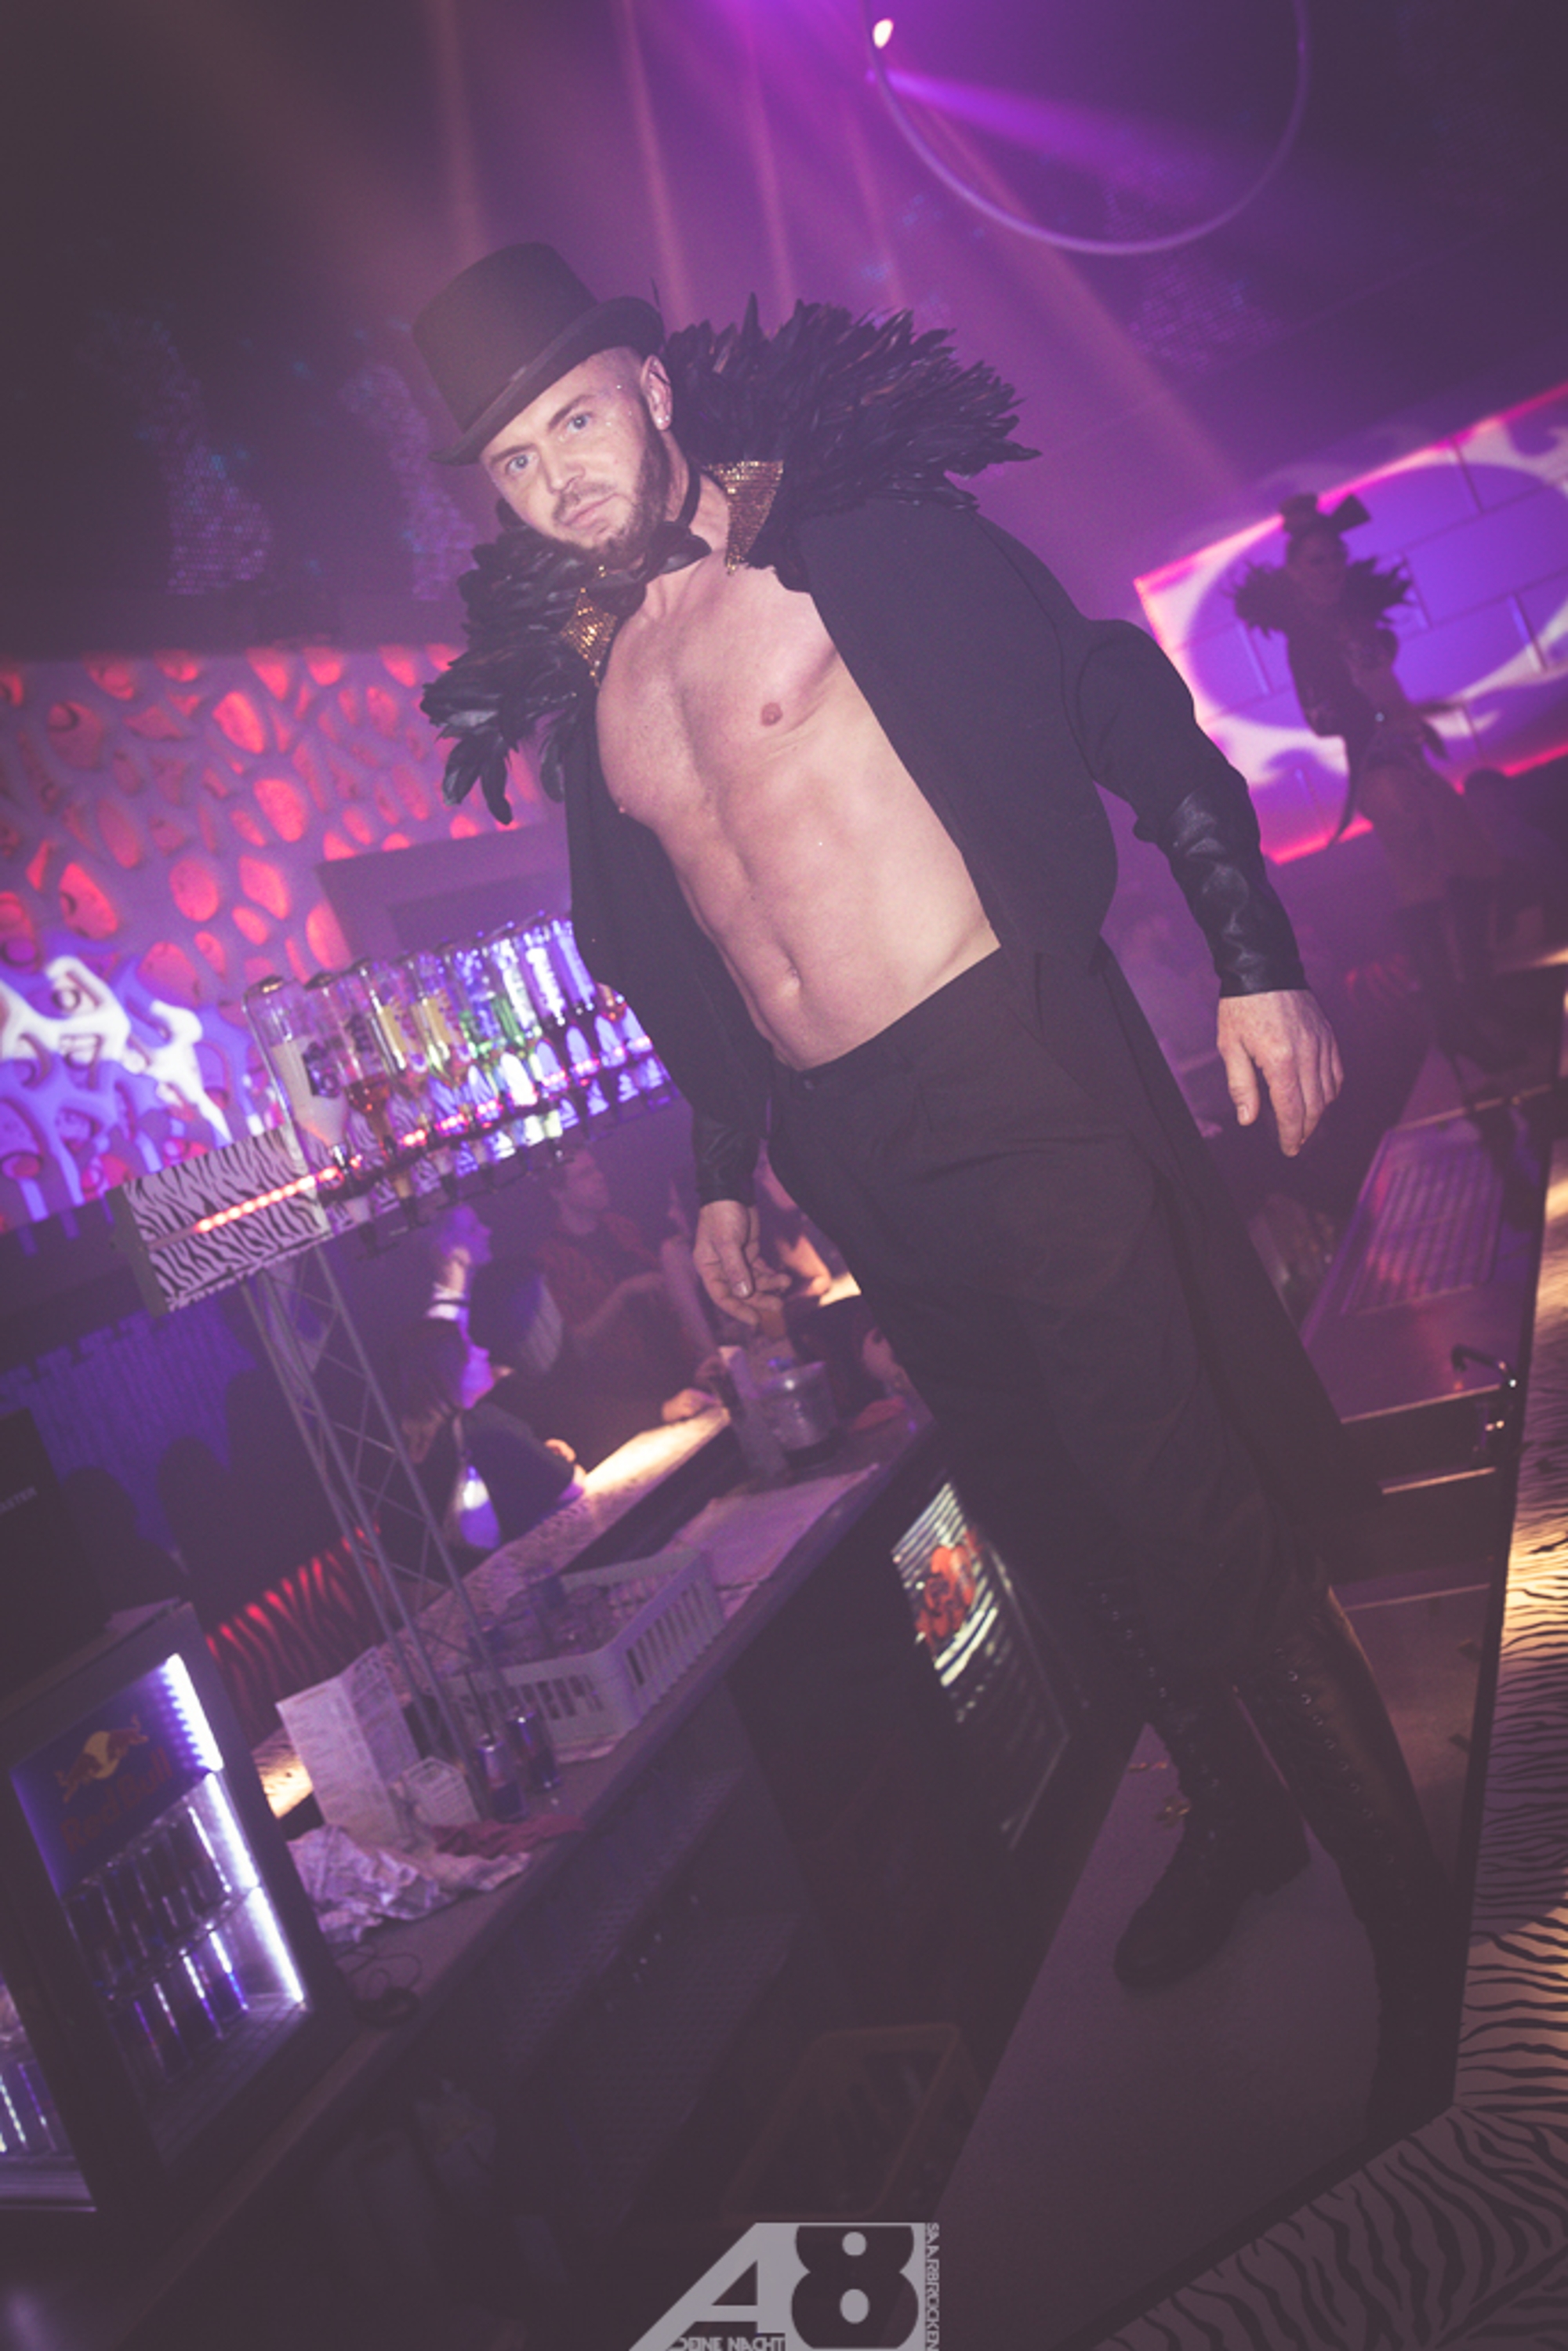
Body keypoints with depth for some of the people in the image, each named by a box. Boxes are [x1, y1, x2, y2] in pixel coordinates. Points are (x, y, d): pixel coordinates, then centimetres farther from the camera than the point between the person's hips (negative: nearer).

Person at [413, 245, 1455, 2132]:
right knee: (1058, 1527, 16)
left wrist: (1253, 960, -12)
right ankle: (1233, 1817, 40)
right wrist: (724, 1174, 23)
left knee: (1204, 1521, -5)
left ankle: (1411, 1924, 16)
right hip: (842, 1157, 6)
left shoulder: (850, 524, -2)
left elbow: (1128, 705, -5)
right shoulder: (574, 682, 14)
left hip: (1018, 1073, -5)